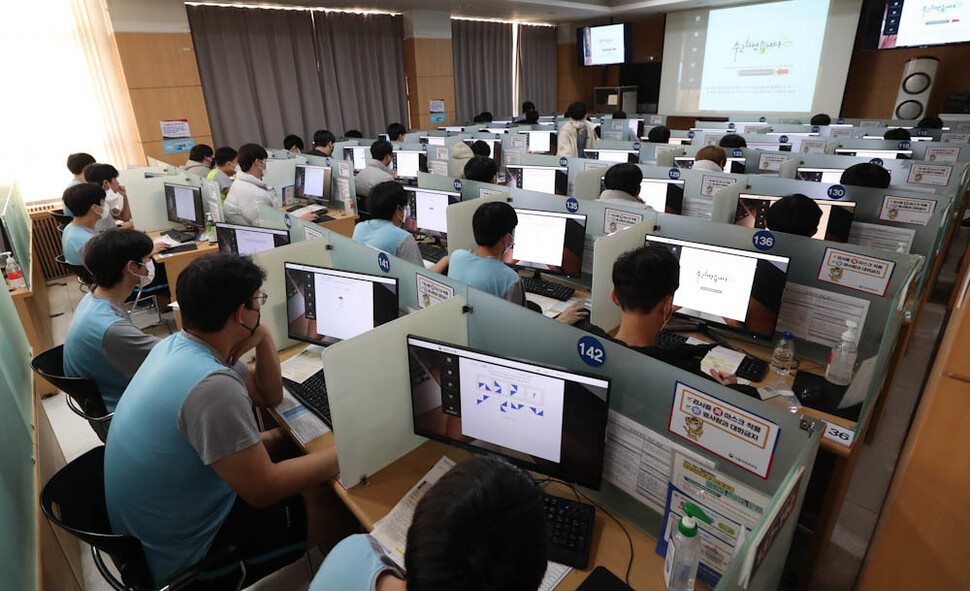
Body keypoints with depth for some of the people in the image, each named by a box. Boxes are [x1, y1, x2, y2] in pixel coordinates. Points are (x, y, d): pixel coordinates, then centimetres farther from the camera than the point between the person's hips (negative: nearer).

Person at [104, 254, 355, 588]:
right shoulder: (211, 385, -35)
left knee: (287, 439, 15)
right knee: (334, 509, -3)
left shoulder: (176, 344, -4)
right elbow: (263, 490, -28)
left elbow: (269, 396, 4)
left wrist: (262, 337, -11)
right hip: (179, 558, -9)